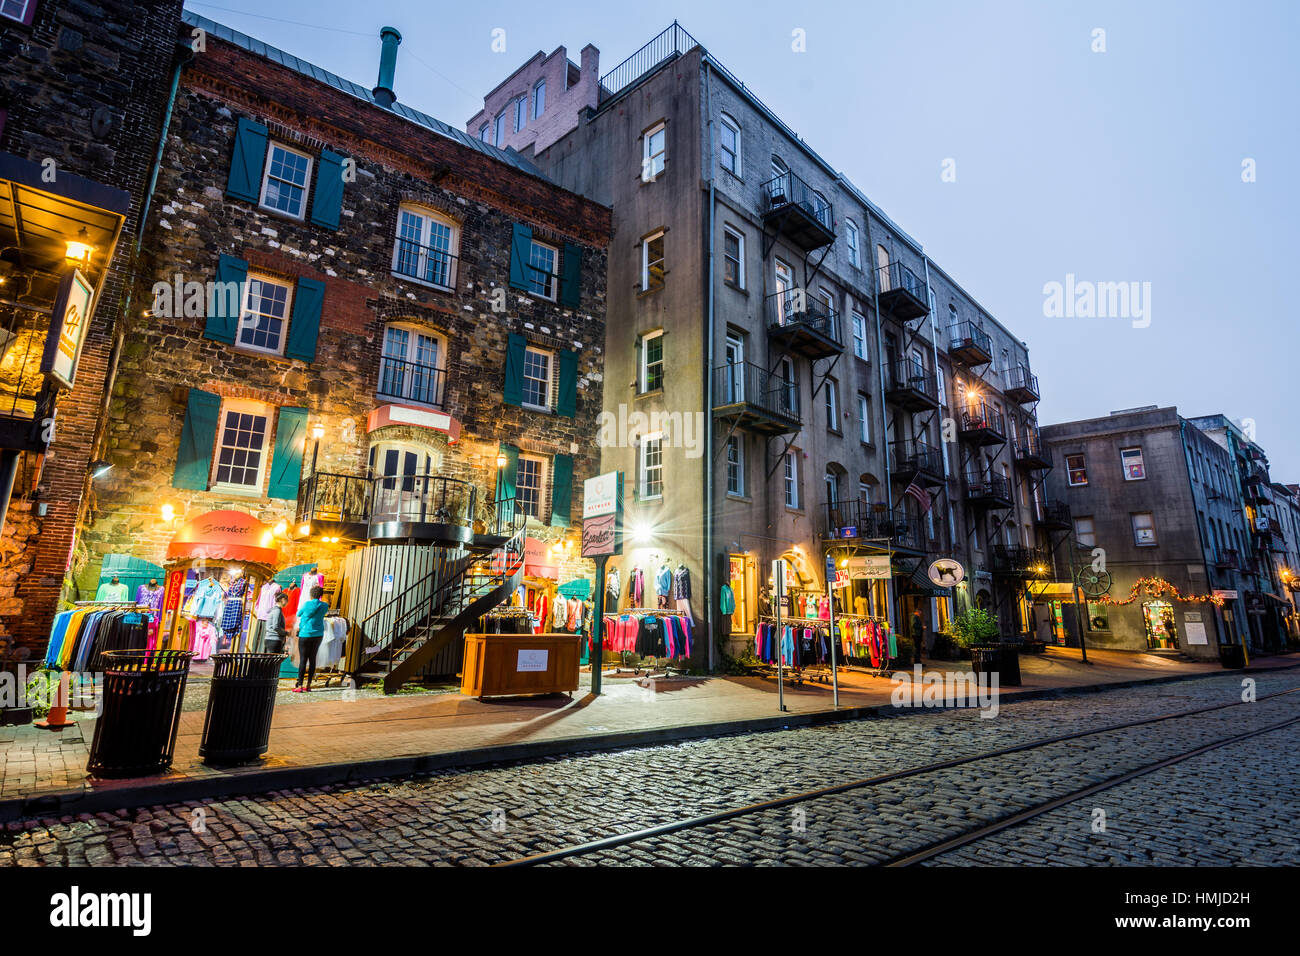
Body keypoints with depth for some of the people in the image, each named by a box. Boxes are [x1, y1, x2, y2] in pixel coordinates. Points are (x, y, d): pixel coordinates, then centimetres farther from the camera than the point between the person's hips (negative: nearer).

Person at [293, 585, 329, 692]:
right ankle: (308, 685, 12)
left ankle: (299, 686, -2)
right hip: (318, 635, 4)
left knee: (303, 659, -2)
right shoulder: (325, 606, 1)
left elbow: (298, 614, 9)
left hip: (305, 634, -4)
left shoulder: (307, 604, -9)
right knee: (312, 659, 9)